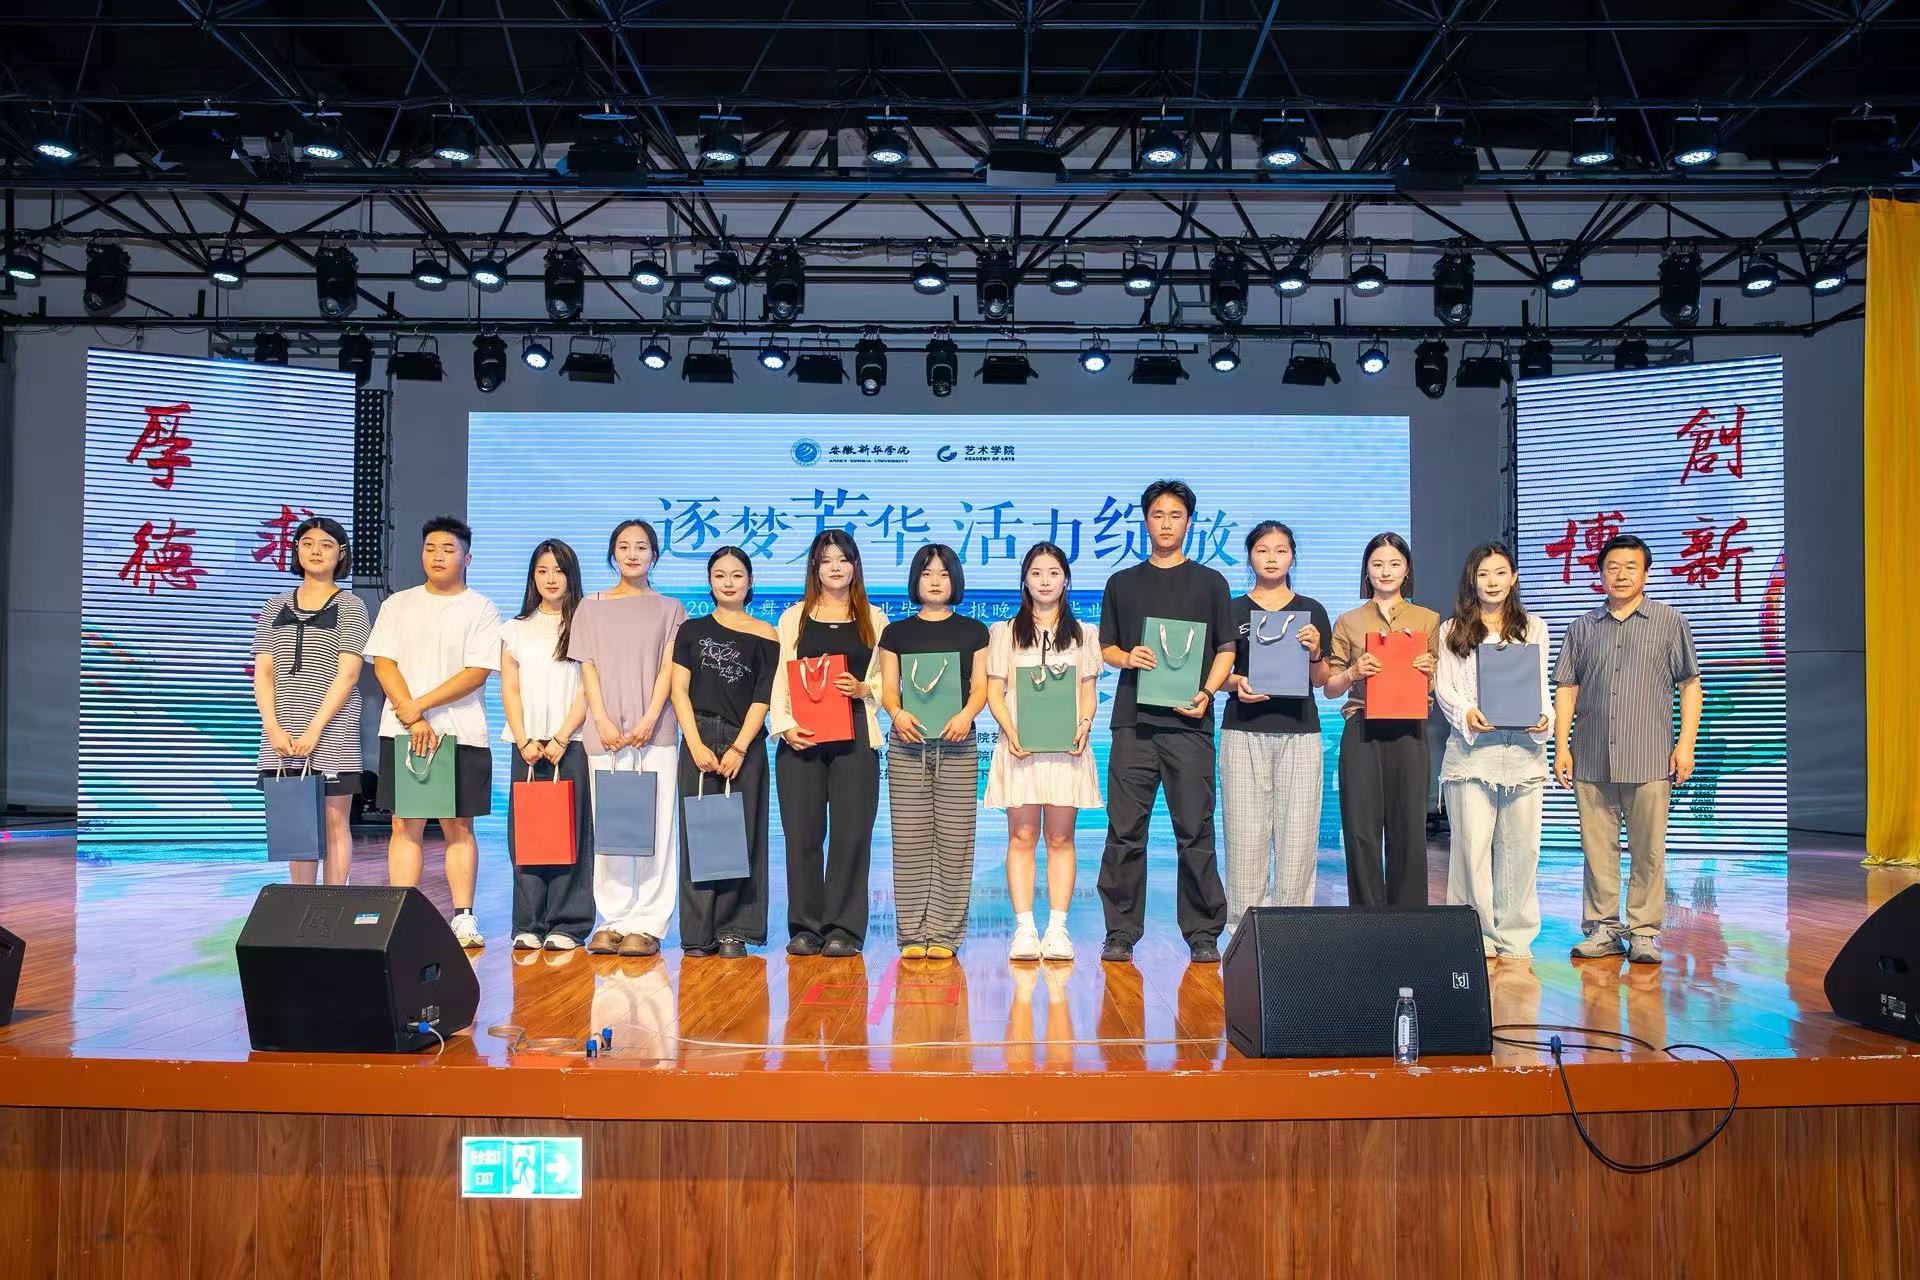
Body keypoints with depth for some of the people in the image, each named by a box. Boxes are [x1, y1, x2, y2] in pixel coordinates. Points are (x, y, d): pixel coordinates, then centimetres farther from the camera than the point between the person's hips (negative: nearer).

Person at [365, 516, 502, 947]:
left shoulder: (481, 610, 2)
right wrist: (412, 718, -9)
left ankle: (464, 916, 7)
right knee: (405, 824, 2)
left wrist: (420, 705, -12)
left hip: (462, 733, -2)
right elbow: (383, 664, 2)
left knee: (459, 826, 3)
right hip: (402, 732, 2)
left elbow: (477, 673, -7)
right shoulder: (398, 605, 10)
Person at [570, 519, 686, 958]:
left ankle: (647, 924, -2)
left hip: (654, 733, -1)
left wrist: (650, 718, -11)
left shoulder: (670, 609, 12)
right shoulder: (591, 607, 14)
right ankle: (613, 921, 7)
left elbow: (668, 667, 2)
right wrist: (603, 721, -7)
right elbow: (588, 669, 6)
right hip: (605, 732, 1)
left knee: (655, 826, -5)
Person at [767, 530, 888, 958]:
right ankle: (805, 926, 9)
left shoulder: (874, 621, 12)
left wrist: (864, 689, -10)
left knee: (851, 831, -3)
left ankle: (844, 927, 4)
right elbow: (779, 678, 6)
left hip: (855, 735, 0)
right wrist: (785, 725, -8)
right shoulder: (794, 618, 12)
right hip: (800, 737, 1)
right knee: (802, 833, 0)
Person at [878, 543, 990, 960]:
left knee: (954, 840, -3)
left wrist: (966, 714, -14)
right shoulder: (896, 632, 13)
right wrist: (898, 713, -14)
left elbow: (980, 685, 6)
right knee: (910, 840, -2)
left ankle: (944, 934, 2)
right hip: (908, 743, 0)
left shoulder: (972, 630, 12)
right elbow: (888, 687, 7)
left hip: (957, 744, 0)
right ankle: (912, 933, 4)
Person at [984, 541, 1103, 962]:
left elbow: (1089, 691, 9)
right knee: (1021, 837, -2)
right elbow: (994, 691, 5)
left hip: (1066, 746, 1)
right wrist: (1011, 731, -11)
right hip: (1020, 746, 0)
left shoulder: (1083, 634, 14)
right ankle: (1024, 928, -1)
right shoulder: (1005, 632, 11)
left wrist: (1084, 725, -10)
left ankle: (1057, 928, 3)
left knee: (1060, 838, 1)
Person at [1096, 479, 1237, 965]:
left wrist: (1206, 693, -9)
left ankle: (1203, 935, 7)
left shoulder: (1210, 583, 11)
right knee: (1124, 832, 0)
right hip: (1133, 722, 1)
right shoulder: (1122, 583, 16)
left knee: (1196, 832, -1)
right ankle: (1121, 934, 7)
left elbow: (1226, 650, 8)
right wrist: (1127, 658, -6)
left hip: (1188, 722, -1)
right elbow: (1105, 647, 17)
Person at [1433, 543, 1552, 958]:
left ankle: (1514, 938, 9)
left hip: (1522, 747, 2)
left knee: (1521, 846, 1)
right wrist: (1466, 714, -14)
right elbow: (1443, 688, 5)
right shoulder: (1452, 631, 12)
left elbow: (1541, 685, 12)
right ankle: (1476, 937, 2)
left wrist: (1544, 719, -8)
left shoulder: (1533, 628, 18)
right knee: (1472, 845, -5)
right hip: (1470, 747, -2)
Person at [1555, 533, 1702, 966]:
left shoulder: (1670, 622, 7)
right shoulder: (1582, 628, 12)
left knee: (1648, 850, 0)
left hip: (1649, 760, -2)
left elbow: (1689, 686, 5)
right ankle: (1603, 928, 14)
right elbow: (1566, 689, 11)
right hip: (1591, 760, 2)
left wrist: (1686, 744, -4)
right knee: (1597, 847, 5)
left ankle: (1643, 932, 8)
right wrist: (1561, 746, 3)